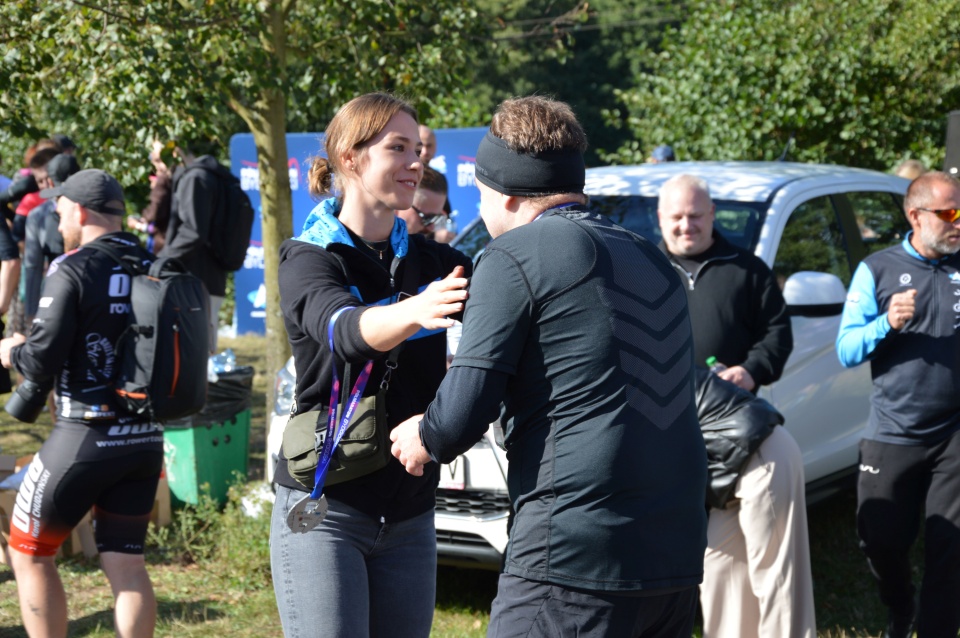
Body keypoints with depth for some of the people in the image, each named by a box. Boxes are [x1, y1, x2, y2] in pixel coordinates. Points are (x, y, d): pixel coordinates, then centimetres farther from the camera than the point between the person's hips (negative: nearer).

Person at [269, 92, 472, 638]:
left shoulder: (431, 261, 9)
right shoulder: (309, 258, -7)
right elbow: (345, 329, -28)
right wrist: (413, 313, -49)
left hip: (410, 517, 5)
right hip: (326, 511, -5)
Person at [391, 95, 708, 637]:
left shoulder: (517, 253, -5)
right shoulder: (650, 257, 19)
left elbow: (465, 409, -11)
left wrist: (425, 440, 12)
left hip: (577, 555, -8)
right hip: (679, 553, 8)